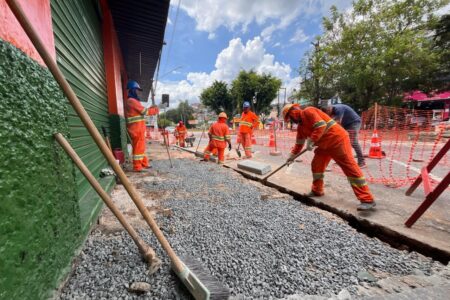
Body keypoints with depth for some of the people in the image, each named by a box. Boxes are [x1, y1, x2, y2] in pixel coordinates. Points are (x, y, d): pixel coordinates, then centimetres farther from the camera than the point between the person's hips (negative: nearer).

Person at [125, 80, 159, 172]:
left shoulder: (132, 101, 22)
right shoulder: (132, 101, -11)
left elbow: (141, 111, 20)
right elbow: (144, 111, -11)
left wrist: (151, 108, 14)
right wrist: (155, 110, 2)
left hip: (138, 128, 10)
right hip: (136, 128, -10)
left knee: (141, 146, 15)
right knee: (138, 147, -7)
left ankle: (144, 164, 24)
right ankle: (137, 167, -1)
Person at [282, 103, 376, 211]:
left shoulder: (308, 112, -13)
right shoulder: (300, 126, 15)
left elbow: (321, 126, -25)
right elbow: (299, 143, 23)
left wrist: (310, 142, -25)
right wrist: (292, 155, 23)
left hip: (337, 139, -9)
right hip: (325, 145, 10)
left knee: (349, 167, -11)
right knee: (316, 165, 10)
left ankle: (367, 200, -8)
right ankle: (317, 191, 25)